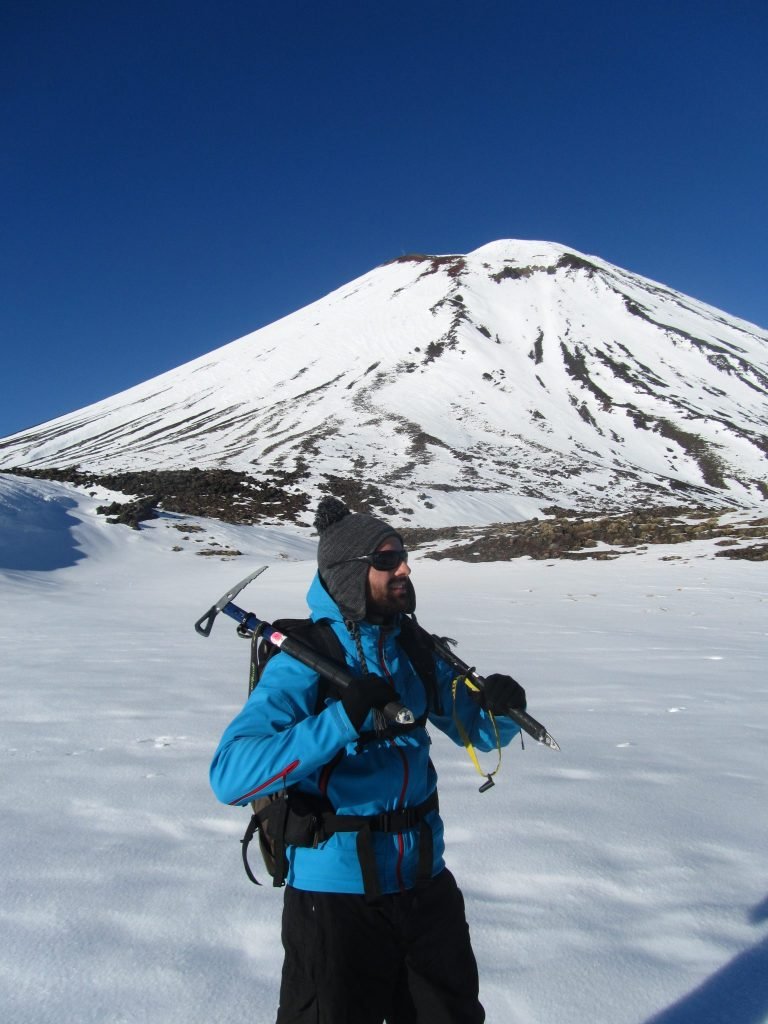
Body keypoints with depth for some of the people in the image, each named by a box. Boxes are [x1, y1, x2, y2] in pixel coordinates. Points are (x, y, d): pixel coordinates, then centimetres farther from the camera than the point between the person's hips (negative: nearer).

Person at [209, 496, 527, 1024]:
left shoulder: (416, 652, 0)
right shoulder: (305, 661, -18)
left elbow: (479, 731, 10)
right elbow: (230, 775, -28)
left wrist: (502, 708, -14)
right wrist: (342, 720, -38)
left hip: (425, 882, 6)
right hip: (336, 894, -5)